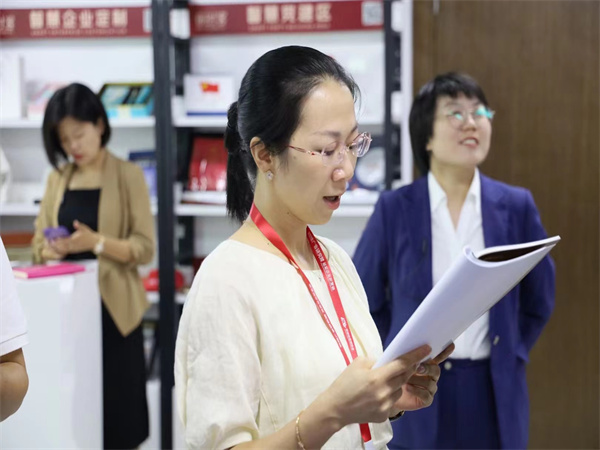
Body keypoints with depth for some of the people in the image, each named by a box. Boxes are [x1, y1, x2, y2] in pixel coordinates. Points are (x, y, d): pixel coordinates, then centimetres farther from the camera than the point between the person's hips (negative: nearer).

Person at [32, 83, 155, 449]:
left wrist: (96, 243, -23)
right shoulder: (58, 178, 10)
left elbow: (145, 248, -8)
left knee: (117, 402, -3)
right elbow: (39, 242, 13)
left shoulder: (128, 176, -3)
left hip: (112, 306, -4)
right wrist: (50, 250, -10)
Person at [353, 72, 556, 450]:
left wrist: (508, 357, 6)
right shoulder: (394, 208, -3)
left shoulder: (516, 206, 1)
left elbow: (539, 301, 12)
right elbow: (364, 300, 5)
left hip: (493, 393, 2)